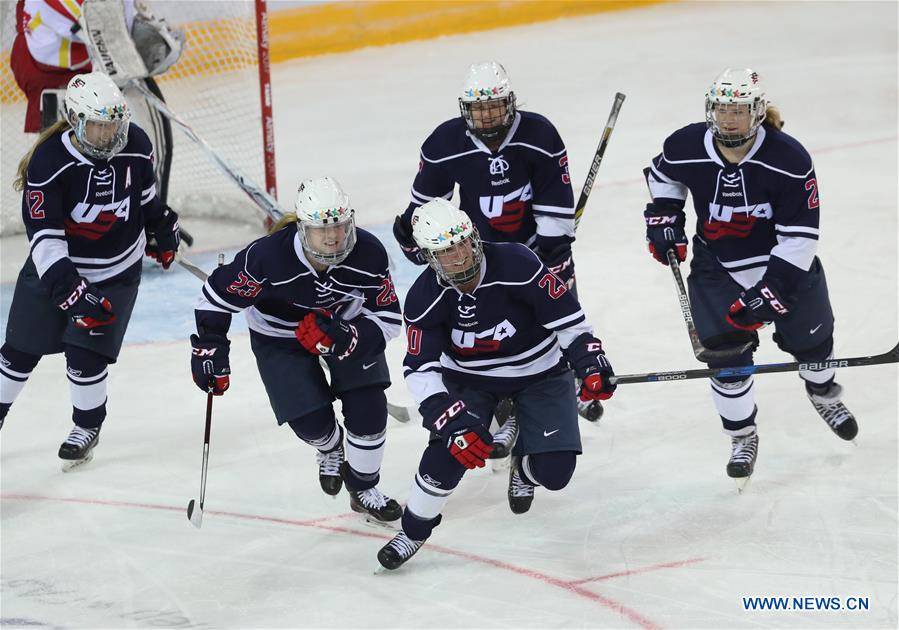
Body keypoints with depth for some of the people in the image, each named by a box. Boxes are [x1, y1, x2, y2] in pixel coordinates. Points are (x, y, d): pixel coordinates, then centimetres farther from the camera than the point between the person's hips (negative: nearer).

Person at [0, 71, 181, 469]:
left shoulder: (135, 145, -13)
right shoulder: (48, 162, -26)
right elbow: (44, 237, -28)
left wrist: (163, 227, 22)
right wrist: (71, 291, -36)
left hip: (116, 270, 1)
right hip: (54, 266, -1)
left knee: (85, 353, -8)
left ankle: (88, 427, 16)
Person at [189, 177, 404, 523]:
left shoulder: (368, 254, -30)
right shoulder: (268, 257, -36)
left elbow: (389, 319, -20)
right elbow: (218, 295, -21)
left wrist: (344, 338, -36)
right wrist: (209, 349, -17)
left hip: (347, 323, 2)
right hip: (279, 336, -2)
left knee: (369, 408, -8)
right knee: (311, 420, -9)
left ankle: (364, 491, 18)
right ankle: (330, 449, 31)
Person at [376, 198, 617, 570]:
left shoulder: (516, 265, -29)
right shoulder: (425, 298, -21)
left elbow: (565, 315, -19)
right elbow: (421, 371, -24)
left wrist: (589, 362, -25)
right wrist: (453, 423, -36)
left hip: (539, 372, -1)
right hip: (470, 378, 1)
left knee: (554, 471, -12)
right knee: (450, 449, -21)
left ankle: (524, 466, 27)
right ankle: (413, 530, 4)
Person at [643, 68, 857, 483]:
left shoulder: (789, 160, -26)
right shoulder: (686, 148, -17)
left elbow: (800, 236, -23)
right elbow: (663, 174, 11)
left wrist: (768, 292, -26)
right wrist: (663, 216, -2)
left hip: (784, 261, -1)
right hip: (717, 268, 1)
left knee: (810, 338, 15)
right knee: (727, 353, -8)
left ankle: (824, 394, 49)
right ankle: (742, 437, 14)